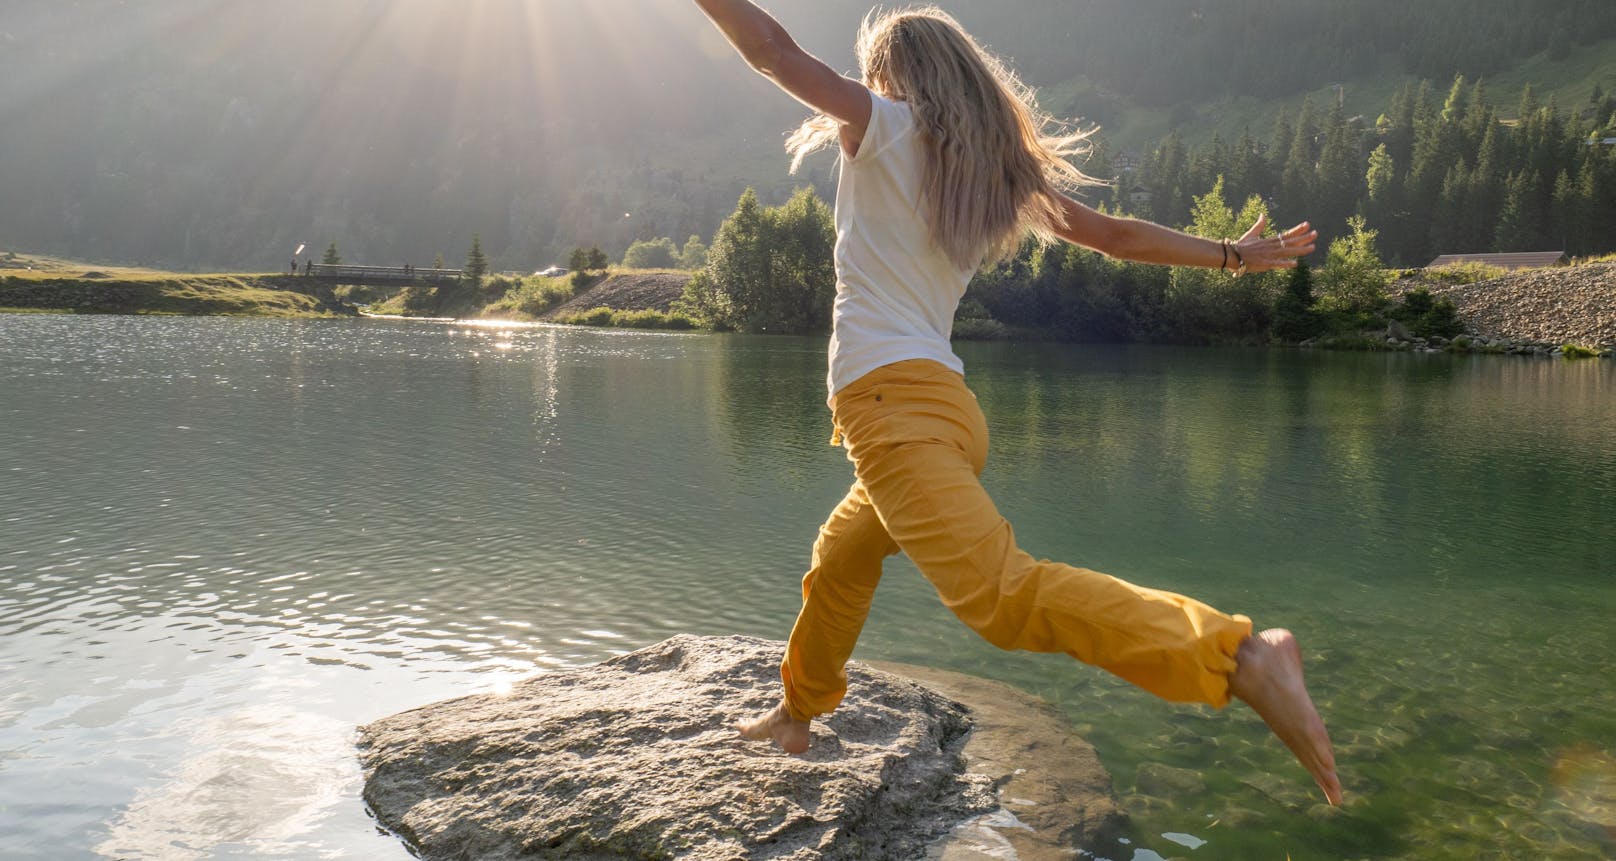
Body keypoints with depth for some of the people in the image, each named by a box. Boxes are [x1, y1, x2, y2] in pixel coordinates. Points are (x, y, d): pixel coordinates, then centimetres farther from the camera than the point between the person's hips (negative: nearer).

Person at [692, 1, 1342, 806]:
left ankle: (1240, 653, -35)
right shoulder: (1000, 174, 18)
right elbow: (1114, 234, 19)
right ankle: (797, 711, 45)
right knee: (837, 563, 27)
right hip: (943, 404, 9)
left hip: (890, 401, -9)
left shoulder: (886, 125, 1)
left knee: (1001, 591, -25)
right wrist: (1232, 255, 29)